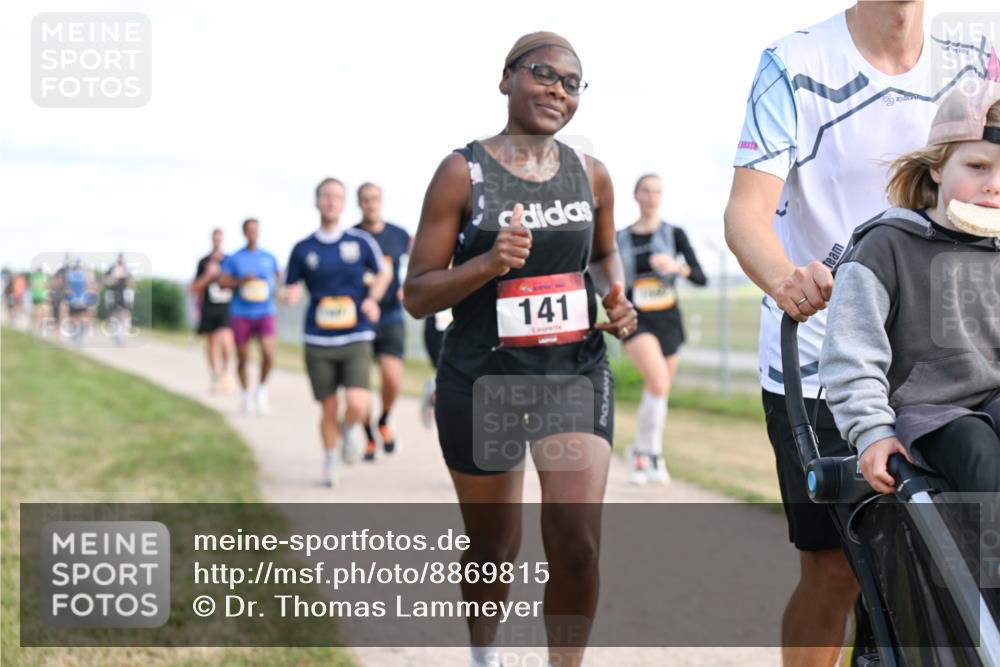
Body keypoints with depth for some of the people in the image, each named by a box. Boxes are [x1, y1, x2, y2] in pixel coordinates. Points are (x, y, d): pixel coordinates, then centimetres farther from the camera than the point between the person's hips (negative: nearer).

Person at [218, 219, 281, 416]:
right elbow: (222, 282, -3)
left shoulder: (269, 258, 10)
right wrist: (242, 280, -16)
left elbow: (277, 279, 26)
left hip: (265, 313, 0)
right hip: (240, 315, 0)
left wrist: (271, 290, 9)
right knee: (242, 358, 3)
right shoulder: (234, 259, 5)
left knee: (268, 353, -18)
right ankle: (246, 394, 24)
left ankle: (262, 387, 6)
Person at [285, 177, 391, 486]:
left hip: (356, 339, -1)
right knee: (328, 409, 6)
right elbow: (289, 289, 10)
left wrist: (372, 298, -2)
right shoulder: (303, 249, 3)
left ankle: (348, 429, 19)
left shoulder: (360, 241, 2)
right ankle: (329, 461, 31)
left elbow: (384, 272, 16)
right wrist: (290, 295, -14)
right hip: (318, 342, 1)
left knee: (357, 404, -17)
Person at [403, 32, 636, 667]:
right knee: (494, 548, 13)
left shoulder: (591, 175, 3)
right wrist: (488, 263, -24)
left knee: (578, 546, -13)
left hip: (576, 373, 2)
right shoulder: (463, 173, -8)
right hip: (482, 378, -2)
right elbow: (417, 294, -8)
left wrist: (616, 296, 1)